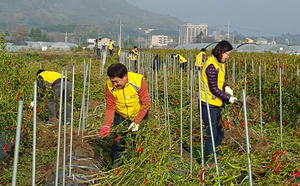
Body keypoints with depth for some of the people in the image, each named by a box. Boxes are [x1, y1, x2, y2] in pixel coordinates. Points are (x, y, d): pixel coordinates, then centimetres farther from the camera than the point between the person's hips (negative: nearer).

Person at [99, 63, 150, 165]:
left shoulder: (138, 81, -26)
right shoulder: (110, 86, -19)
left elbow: (145, 103, -20)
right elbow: (110, 107, -13)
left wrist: (137, 121, -27)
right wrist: (107, 125, -26)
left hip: (139, 115, -1)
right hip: (120, 116, 1)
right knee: (118, 142, -4)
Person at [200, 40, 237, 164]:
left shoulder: (220, 64, 10)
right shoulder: (211, 66, -20)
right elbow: (213, 88, -19)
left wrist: (226, 87, 1)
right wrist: (228, 98, -15)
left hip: (216, 105, 10)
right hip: (209, 105, -10)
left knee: (219, 133, 15)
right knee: (212, 135, -3)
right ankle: (209, 162, 7)